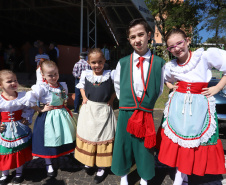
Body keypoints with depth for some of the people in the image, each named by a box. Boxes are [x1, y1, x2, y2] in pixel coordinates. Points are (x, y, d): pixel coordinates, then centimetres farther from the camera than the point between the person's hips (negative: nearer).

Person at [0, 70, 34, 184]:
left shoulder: (22, 96, -7)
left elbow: (29, 109, 2)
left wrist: (27, 119, -7)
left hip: (20, 130, 1)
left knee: (20, 151, 14)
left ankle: (19, 172, 38)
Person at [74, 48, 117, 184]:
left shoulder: (110, 75, -8)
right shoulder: (85, 74, -1)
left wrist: (111, 99, -8)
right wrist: (84, 97, 4)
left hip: (104, 110, -2)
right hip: (88, 110, 3)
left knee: (103, 136, 7)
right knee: (88, 135, 14)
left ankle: (102, 167, 24)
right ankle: (88, 162, 37)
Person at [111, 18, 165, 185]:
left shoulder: (159, 63, -4)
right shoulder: (123, 63, 1)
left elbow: (159, 89, 6)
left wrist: (148, 102, 4)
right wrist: (125, 102, 10)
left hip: (146, 114, -1)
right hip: (125, 112, 2)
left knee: (145, 147, 13)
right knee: (124, 144, 13)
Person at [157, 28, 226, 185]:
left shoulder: (205, 56, -9)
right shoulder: (170, 66, 2)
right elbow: (165, 79, 23)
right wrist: (171, 86, 4)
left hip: (200, 105, -2)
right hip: (178, 104, 3)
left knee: (196, 139, 6)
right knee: (177, 137, 7)